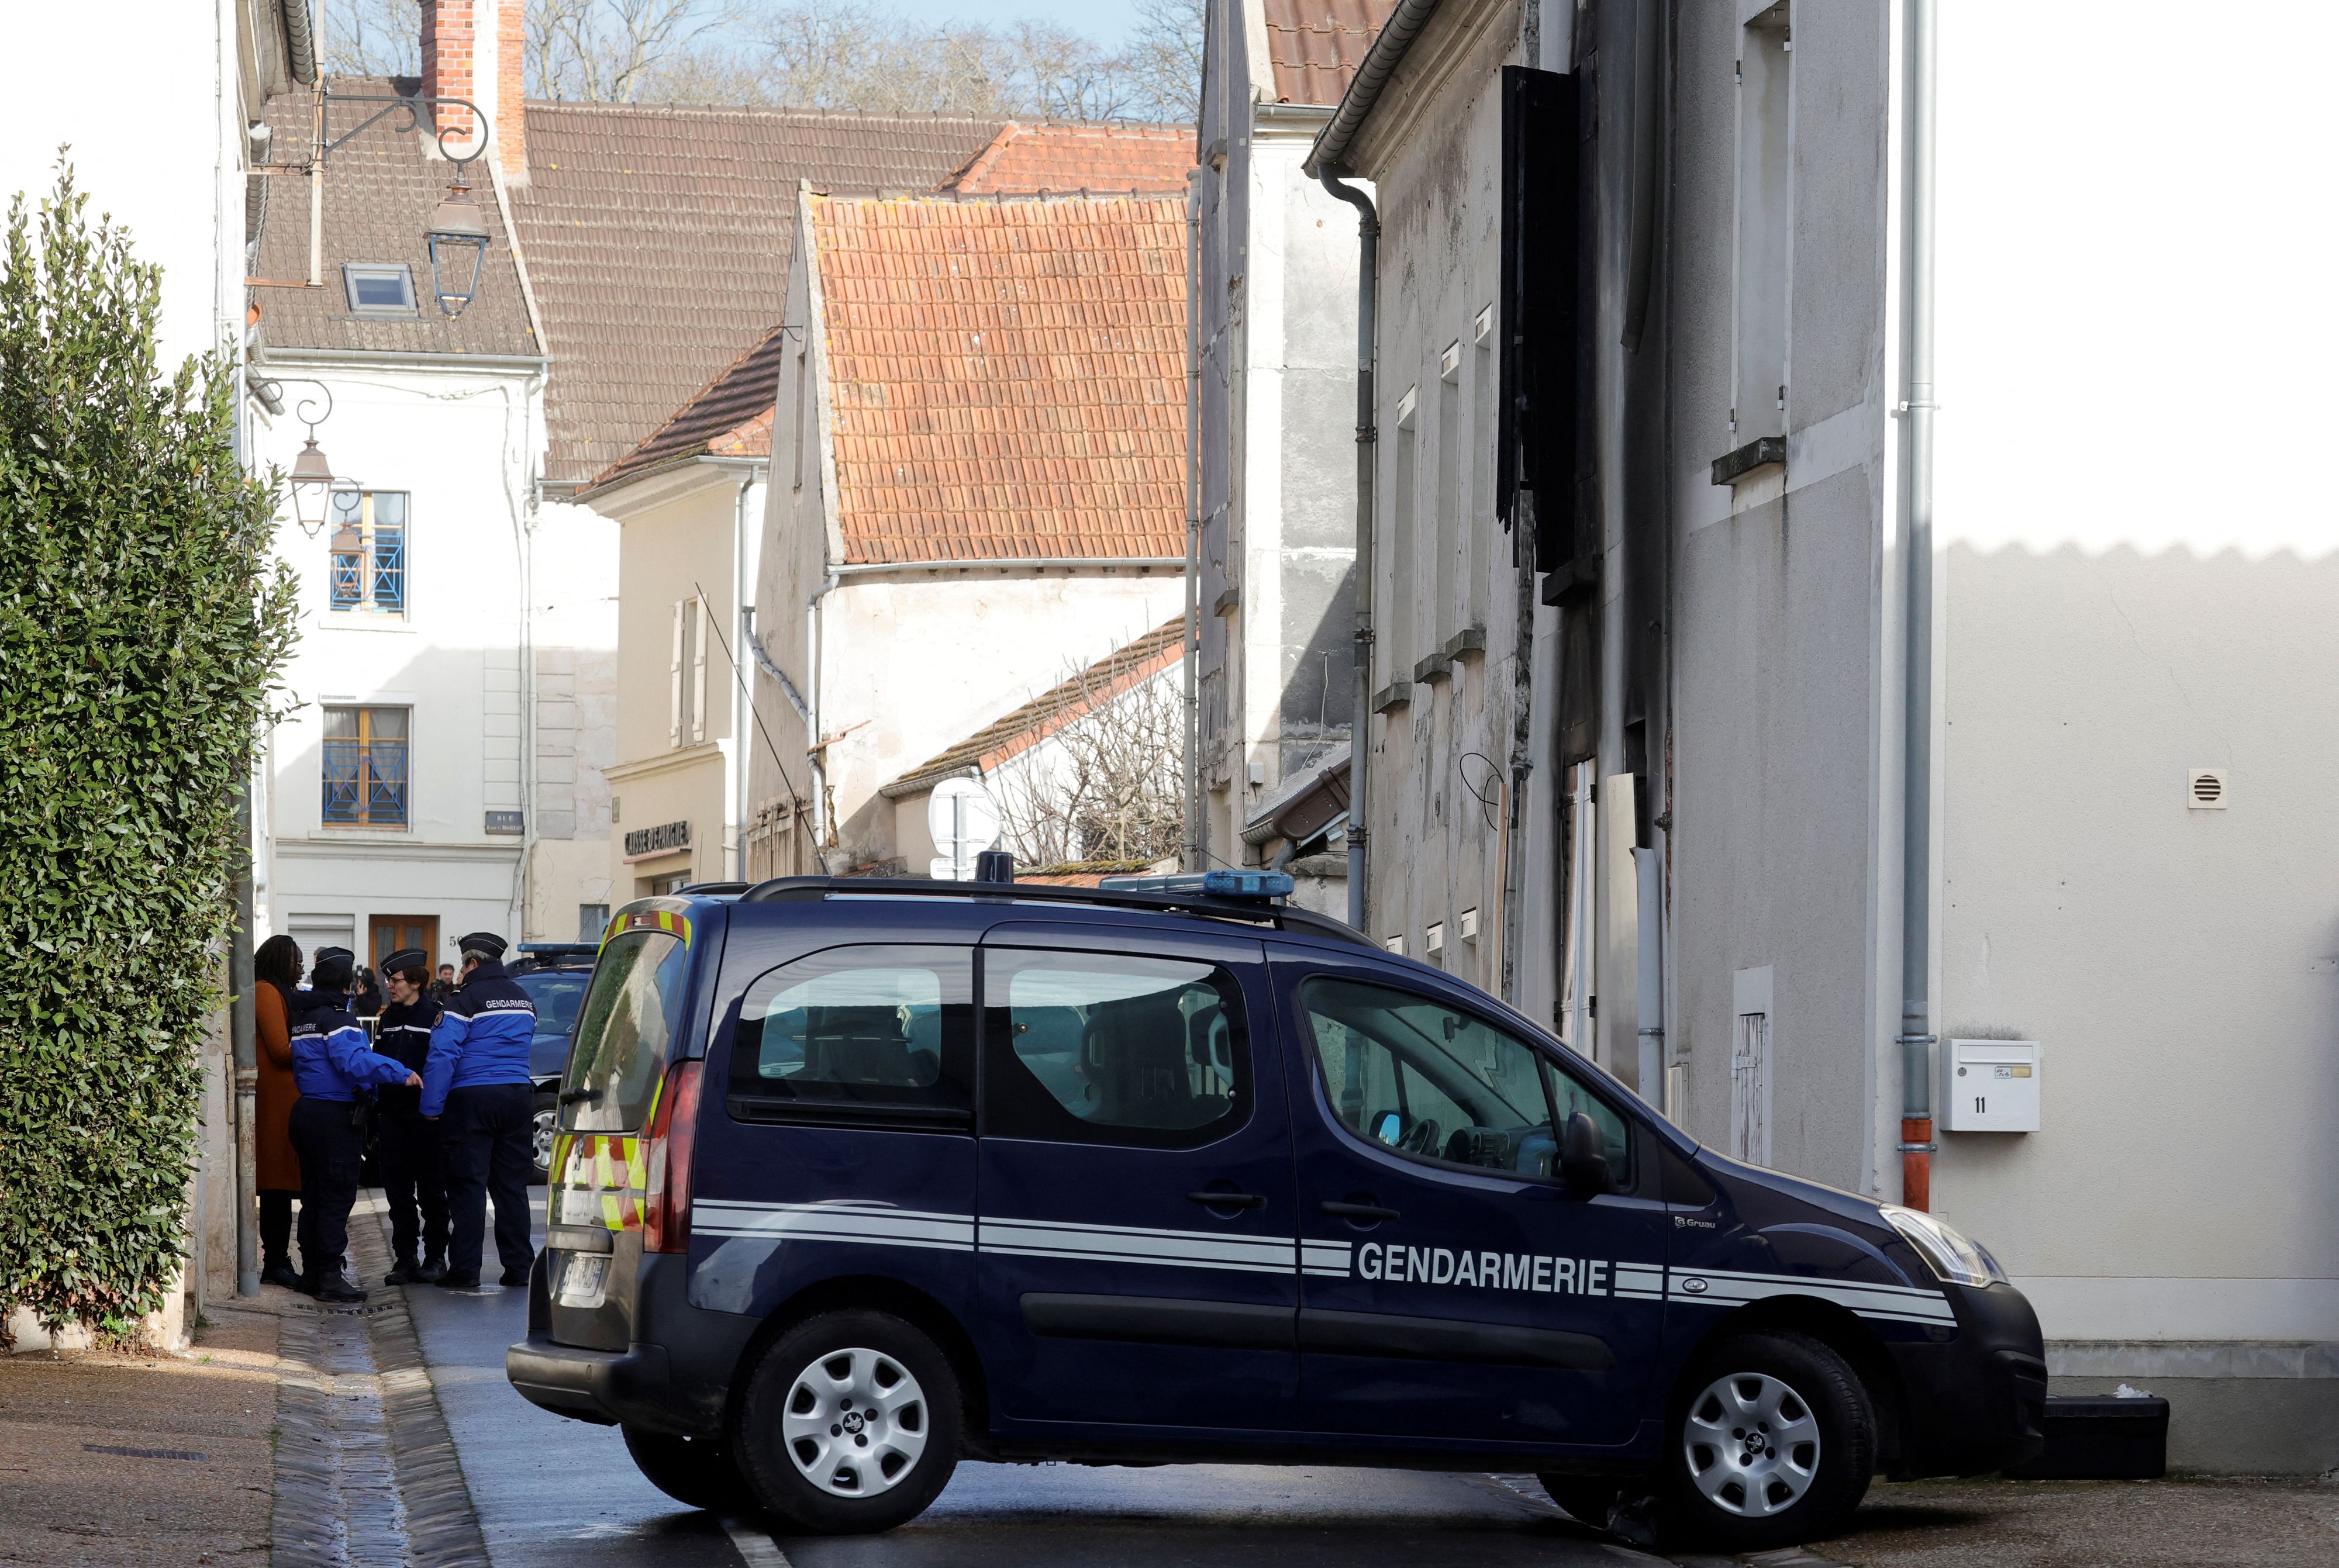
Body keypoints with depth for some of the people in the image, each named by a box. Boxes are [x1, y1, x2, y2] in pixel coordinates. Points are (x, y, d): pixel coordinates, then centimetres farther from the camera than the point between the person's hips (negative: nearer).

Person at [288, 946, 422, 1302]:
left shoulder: (304, 1018, 13)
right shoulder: (336, 1018, -14)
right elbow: (355, 1062, -27)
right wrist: (401, 1073, -26)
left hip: (306, 1110, 9)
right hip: (336, 1116, -9)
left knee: (313, 1196, 14)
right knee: (337, 1197, -6)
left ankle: (312, 1272, 17)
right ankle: (330, 1276, -8)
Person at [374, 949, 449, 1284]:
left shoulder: (436, 1016, -6)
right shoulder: (388, 1019, 15)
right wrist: (376, 1106, 10)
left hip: (425, 1116, -6)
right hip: (393, 1115, 6)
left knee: (431, 1191, 2)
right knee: (398, 1192, 6)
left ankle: (435, 1257, 10)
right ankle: (405, 1259, 11)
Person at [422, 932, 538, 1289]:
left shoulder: (467, 998, -9)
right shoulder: (523, 1000, 13)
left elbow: (443, 1053, -14)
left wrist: (432, 1106, -11)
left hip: (472, 1099, -6)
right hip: (518, 1096, 6)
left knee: (468, 1185, -2)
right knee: (512, 1185, 10)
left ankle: (464, 1270, -3)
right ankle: (518, 1266, 9)